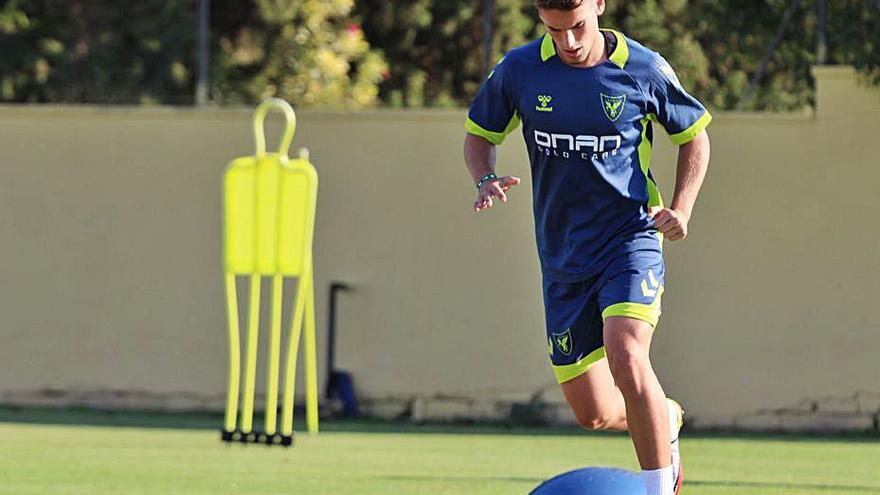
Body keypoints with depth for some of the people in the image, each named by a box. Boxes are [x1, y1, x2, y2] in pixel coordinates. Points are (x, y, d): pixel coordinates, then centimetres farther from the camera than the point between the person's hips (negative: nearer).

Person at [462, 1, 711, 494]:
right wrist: (486, 180, -11)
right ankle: (664, 418, 40)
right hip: (562, 258, 3)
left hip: (631, 237, -3)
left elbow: (693, 135, 8)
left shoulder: (643, 69, -8)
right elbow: (479, 133, 11)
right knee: (593, 412, 5)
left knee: (626, 353, -30)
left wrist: (681, 209, -6)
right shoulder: (519, 69, -4)